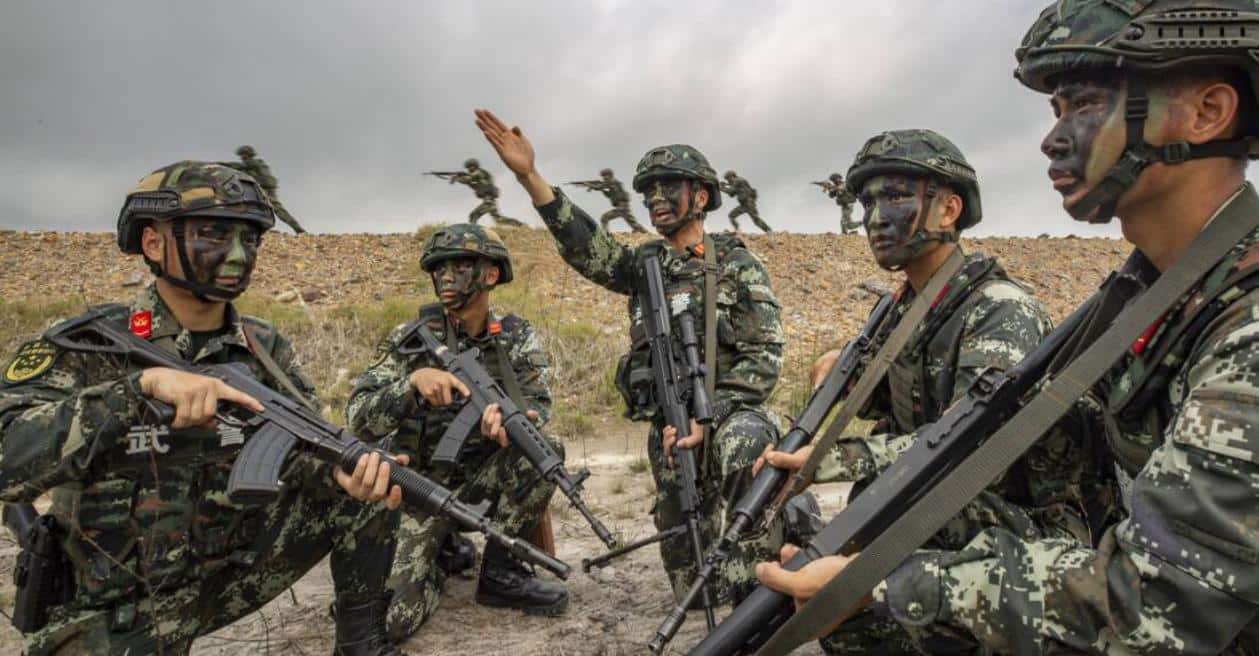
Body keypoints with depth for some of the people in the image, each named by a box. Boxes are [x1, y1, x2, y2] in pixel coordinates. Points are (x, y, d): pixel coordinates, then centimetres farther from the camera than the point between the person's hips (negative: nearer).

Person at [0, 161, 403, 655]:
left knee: (371, 482, -11)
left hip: (238, 564, 4)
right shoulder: (83, 347, -15)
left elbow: (302, 446, -6)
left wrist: (345, 470, -28)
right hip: (121, 608, -3)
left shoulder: (264, 348, -3)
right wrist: (143, 385, -39)